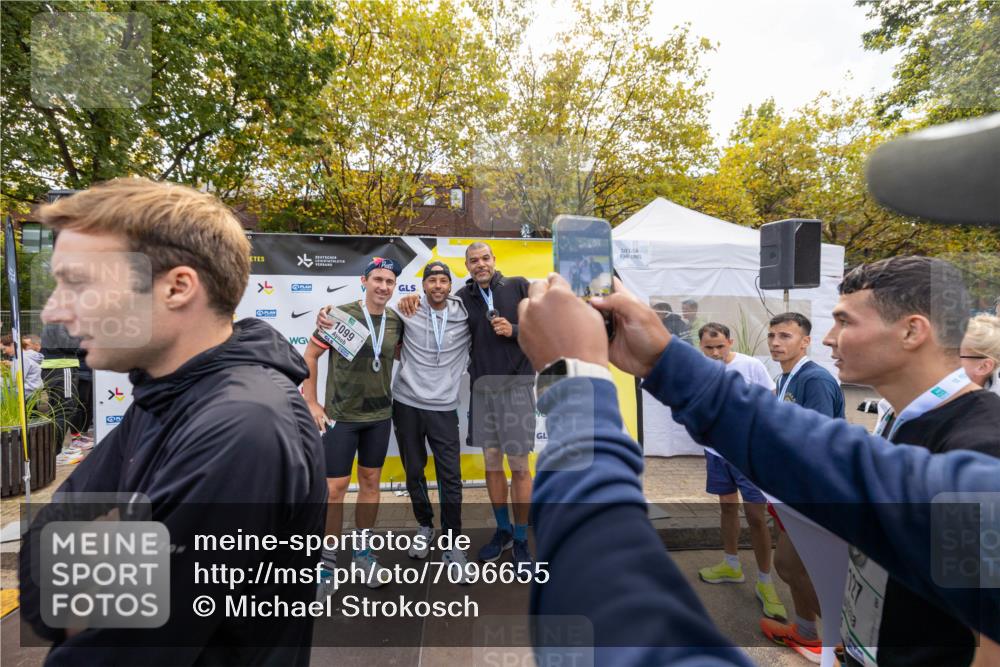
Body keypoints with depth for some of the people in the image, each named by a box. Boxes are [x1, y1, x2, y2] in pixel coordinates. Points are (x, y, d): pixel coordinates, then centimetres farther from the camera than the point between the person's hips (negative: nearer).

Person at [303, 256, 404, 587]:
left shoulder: (396, 322, 0)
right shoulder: (341, 315, -12)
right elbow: (309, 356, -5)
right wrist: (311, 403, -7)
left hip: (380, 416, 4)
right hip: (340, 416, -4)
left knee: (371, 481, 13)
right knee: (335, 489, 3)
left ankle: (362, 551, 31)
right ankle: (327, 561, 21)